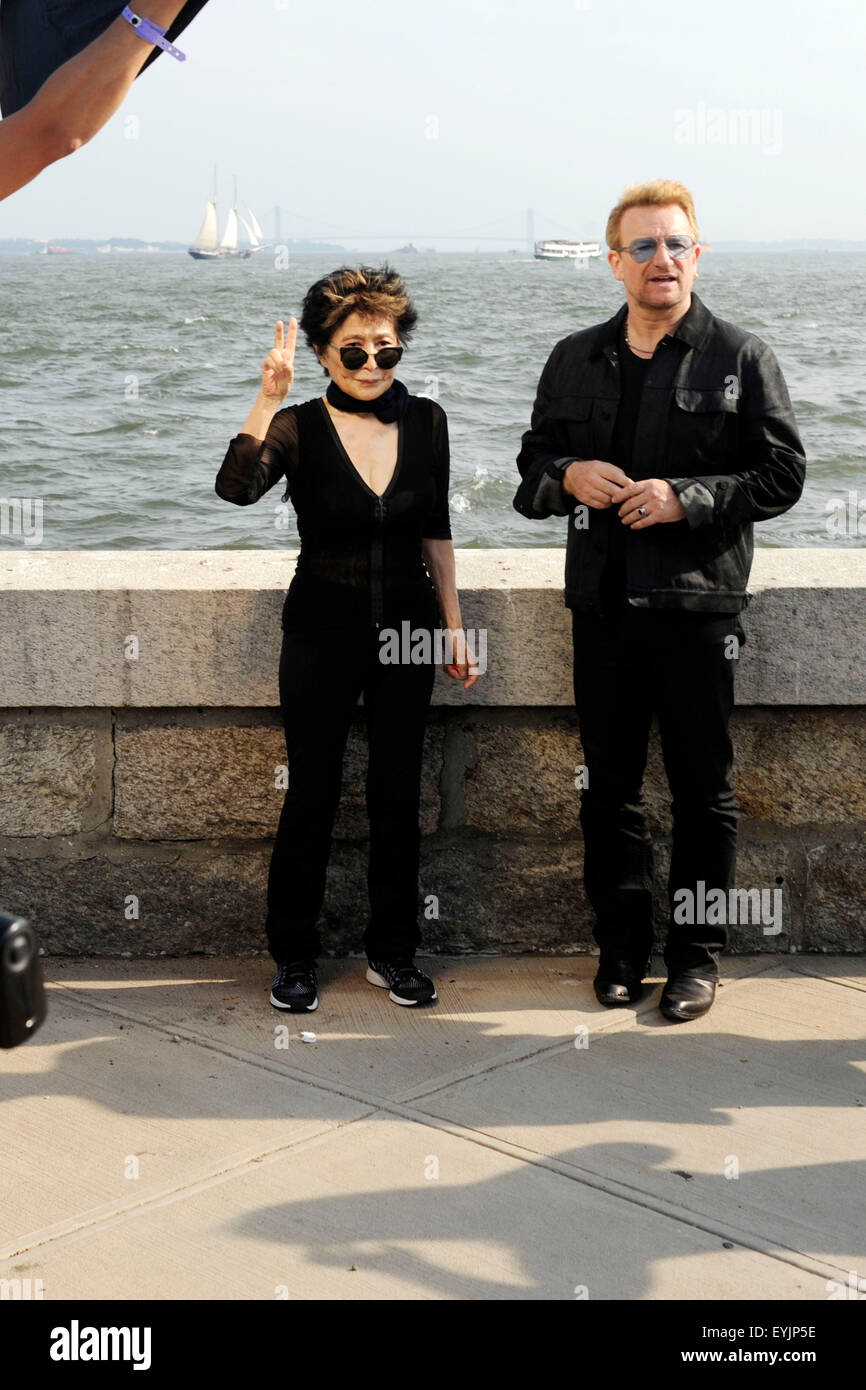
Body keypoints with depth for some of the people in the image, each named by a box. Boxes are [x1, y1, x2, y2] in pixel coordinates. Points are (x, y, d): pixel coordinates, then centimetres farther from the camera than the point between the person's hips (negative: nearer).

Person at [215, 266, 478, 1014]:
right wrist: (268, 398, -33)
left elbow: (436, 532, 10)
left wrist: (454, 628, 10)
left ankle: (392, 951, 23)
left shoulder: (425, 421, 3)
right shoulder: (299, 427, -7)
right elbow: (236, 486, -26)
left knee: (398, 795, 9)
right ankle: (294, 956, 19)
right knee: (312, 794, 4)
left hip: (407, 628, 3)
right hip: (323, 632, -3)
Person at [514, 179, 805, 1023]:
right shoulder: (575, 360, 12)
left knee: (703, 788, 4)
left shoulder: (741, 359, 2)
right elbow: (532, 464, 18)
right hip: (603, 604, 3)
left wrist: (687, 498, -14)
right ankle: (621, 945, 22)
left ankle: (697, 953, 16)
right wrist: (568, 477, -5)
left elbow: (782, 476, -2)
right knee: (608, 784, 9)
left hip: (698, 605, -3)